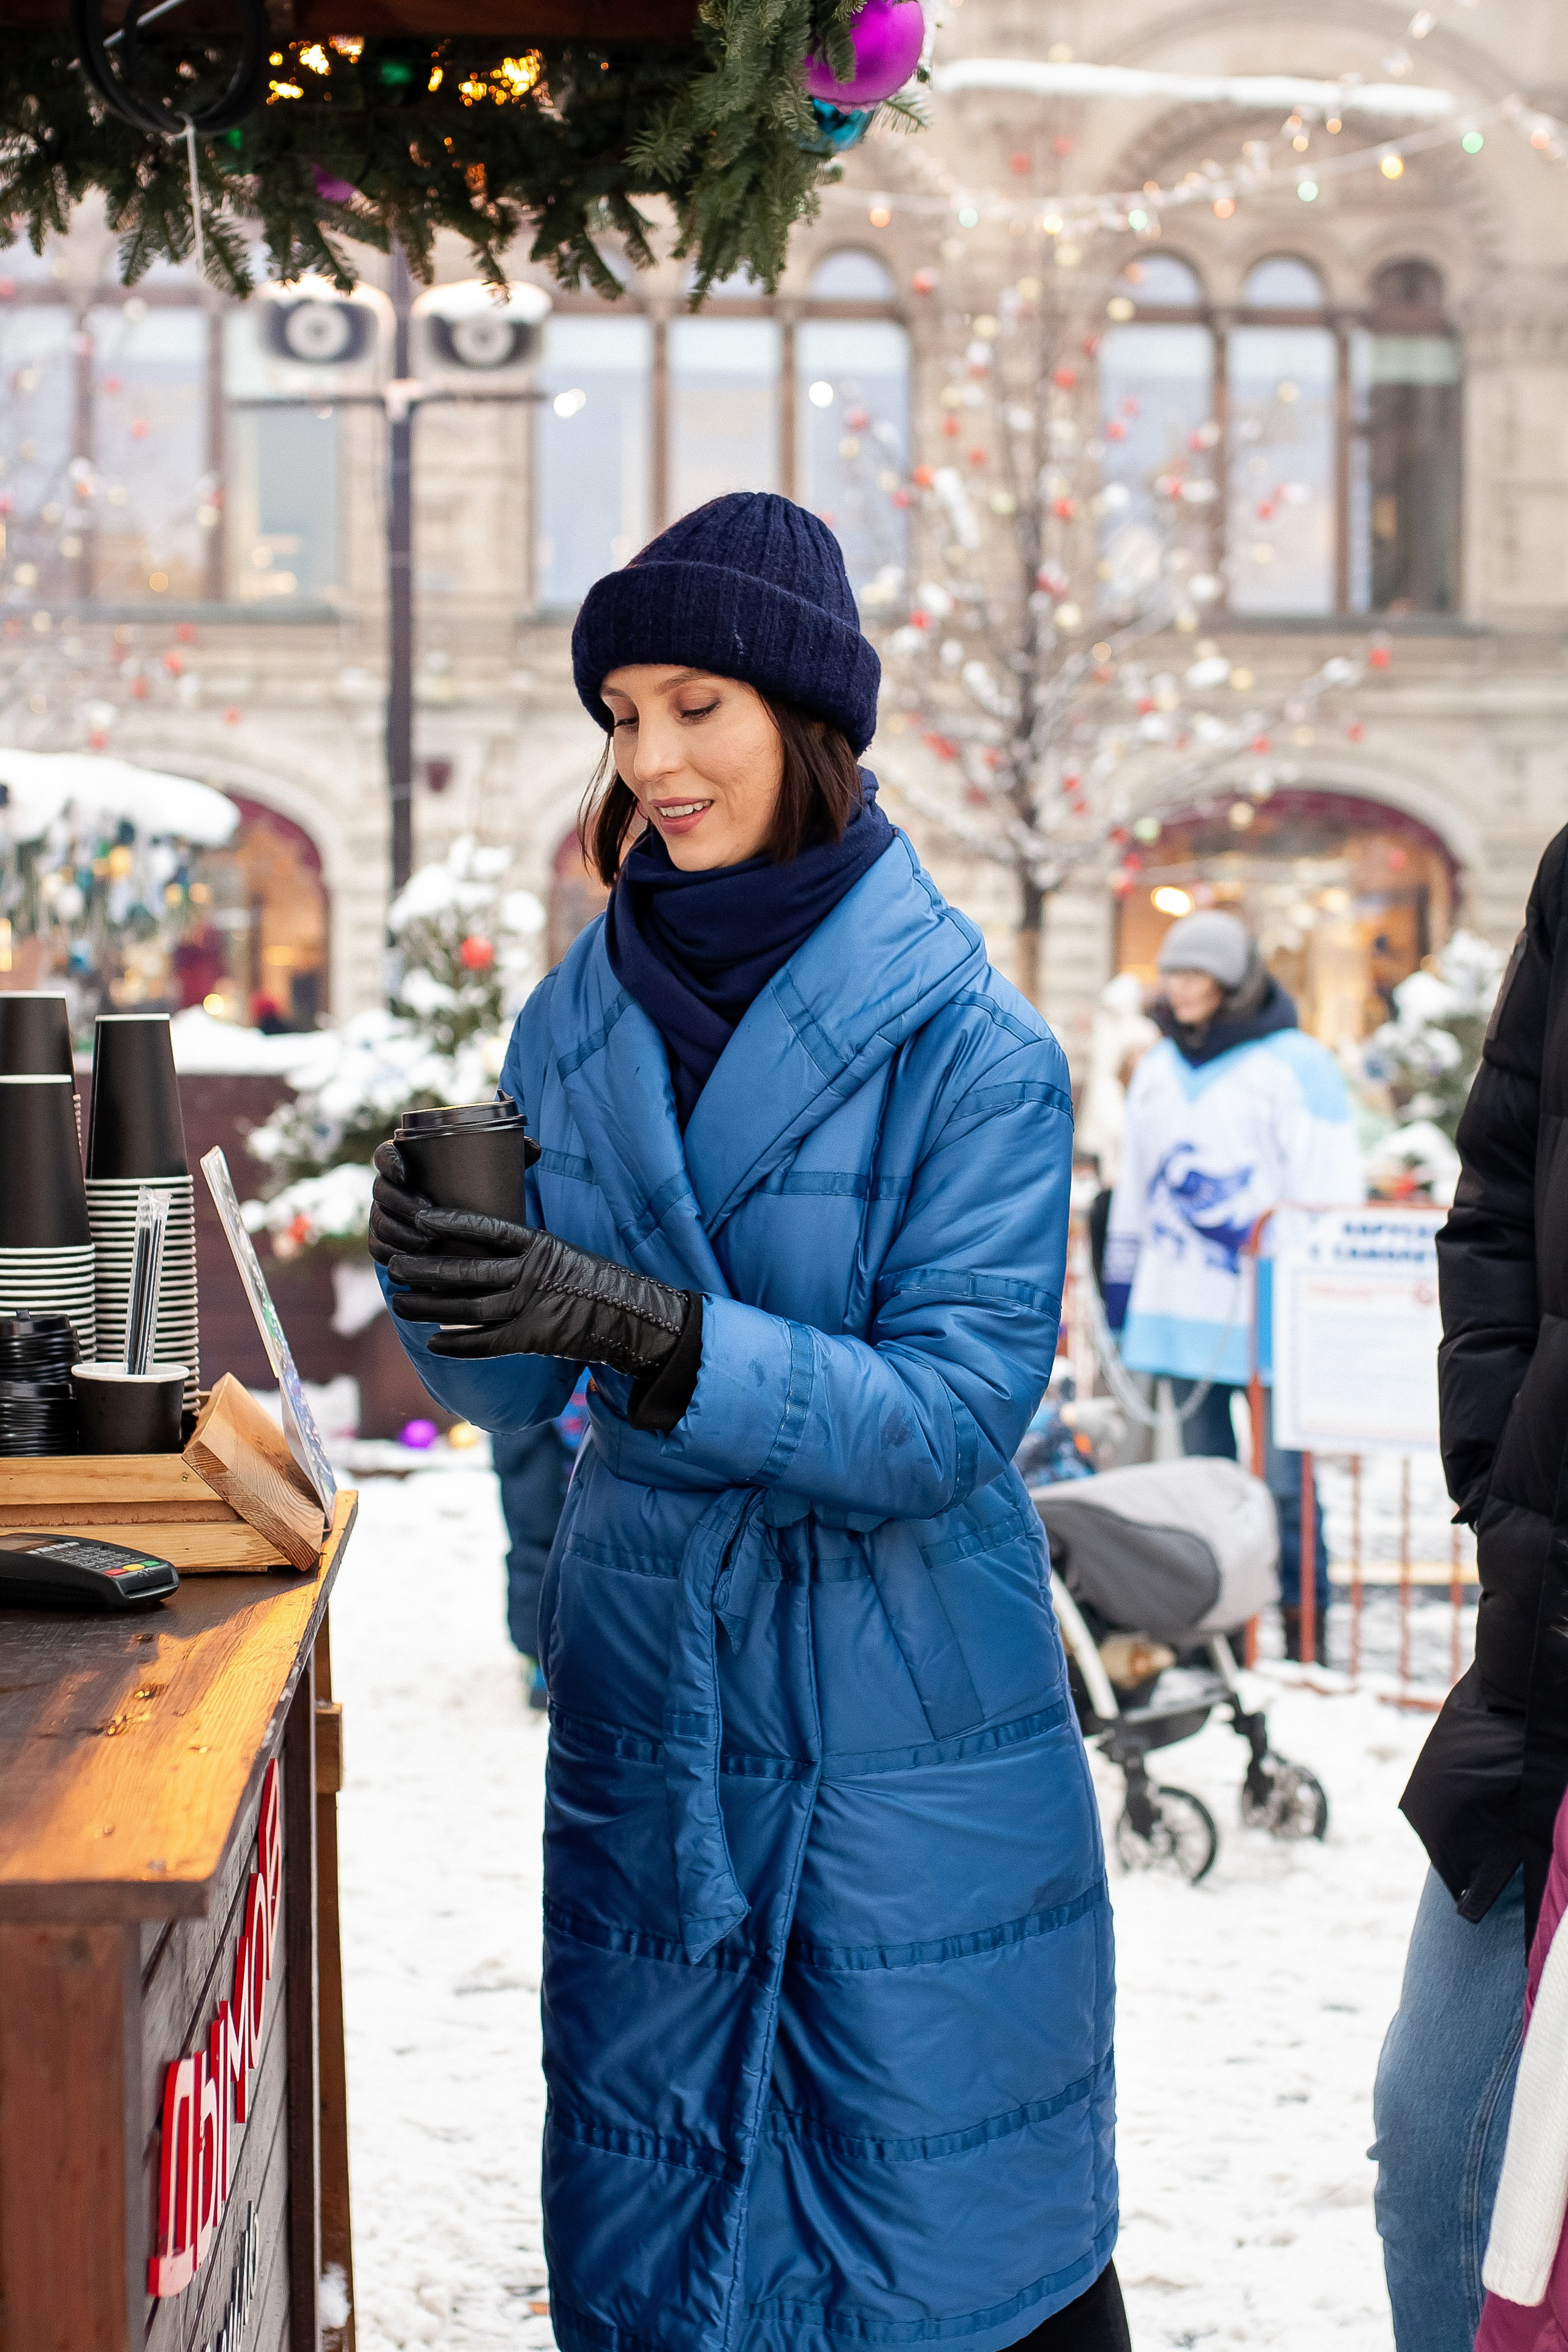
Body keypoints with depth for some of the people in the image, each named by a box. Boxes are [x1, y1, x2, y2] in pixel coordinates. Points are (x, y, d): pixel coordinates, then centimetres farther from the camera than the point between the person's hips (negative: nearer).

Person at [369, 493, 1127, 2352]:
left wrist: (651, 1330, -30)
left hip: (904, 1718, -4)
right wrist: (441, 1275, -18)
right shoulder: (579, 1016, 4)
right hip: (648, 1700, 5)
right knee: (649, 2200, 14)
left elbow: (955, 1413, -19)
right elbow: (512, 1392, 5)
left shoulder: (967, 1042, -12)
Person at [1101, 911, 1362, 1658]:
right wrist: (1120, 1279, 22)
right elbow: (1135, 1183, 23)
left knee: (1282, 1477, -5)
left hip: (1264, 1309, -6)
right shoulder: (1158, 1069, 15)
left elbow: (1329, 1191, -7)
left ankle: (1305, 1622, 3)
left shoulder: (1296, 1065, -6)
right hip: (1179, 1306, 6)